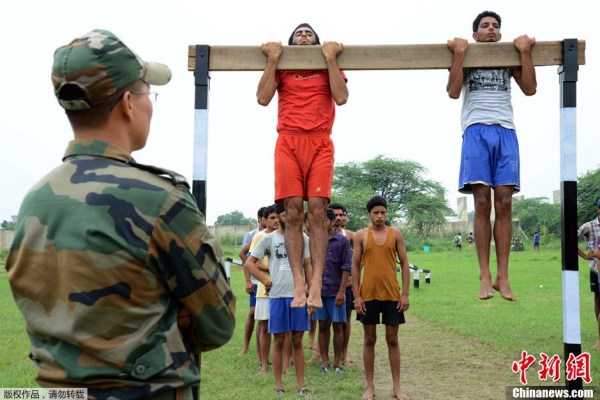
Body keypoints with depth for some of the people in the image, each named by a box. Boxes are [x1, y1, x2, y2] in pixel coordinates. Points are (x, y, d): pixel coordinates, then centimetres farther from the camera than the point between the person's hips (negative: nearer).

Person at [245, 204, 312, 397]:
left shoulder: (303, 238, 7)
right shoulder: (269, 239, 1)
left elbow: (307, 266, 9)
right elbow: (249, 262, 3)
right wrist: (265, 280, -5)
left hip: (299, 295, 1)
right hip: (277, 296, -1)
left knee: (297, 342, 7)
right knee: (279, 341, 5)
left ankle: (300, 385, 14)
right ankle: (279, 386, 14)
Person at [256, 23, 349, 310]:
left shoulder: (329, 67, 19)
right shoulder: (281, 69, 20)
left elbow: (341, 97, 0)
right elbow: (263, 98, 3)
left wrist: (331, 58, 2)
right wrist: (272, 59, 4)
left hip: (320, 143, 0)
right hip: (288, 143, 1)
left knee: (317, 211, -12)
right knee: (293, 213, -9)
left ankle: (316, 284, -15)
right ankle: (299, 282, -9)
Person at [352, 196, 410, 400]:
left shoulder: (395, 234, 2)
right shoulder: (361, 235, 1)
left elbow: (404, 264, 3)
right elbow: (355, 266, 1)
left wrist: (405, 294, -4)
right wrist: (357, 296, -5)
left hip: (391, 294, 0)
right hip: (368, 295, 0)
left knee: (392, 340, 7)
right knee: (370, 340, 7)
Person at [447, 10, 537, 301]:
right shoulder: (465, 58, 16)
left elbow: (530, 89, 5)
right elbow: (453, 92, -2)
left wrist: (525, 51, 2)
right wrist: (459, 53, -4)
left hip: (505, 132, 2)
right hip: (476, 130, -2)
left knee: (504, 202, -6)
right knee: (482, 203, -9)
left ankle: (503, 276, -4)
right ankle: (485, 275, -6)